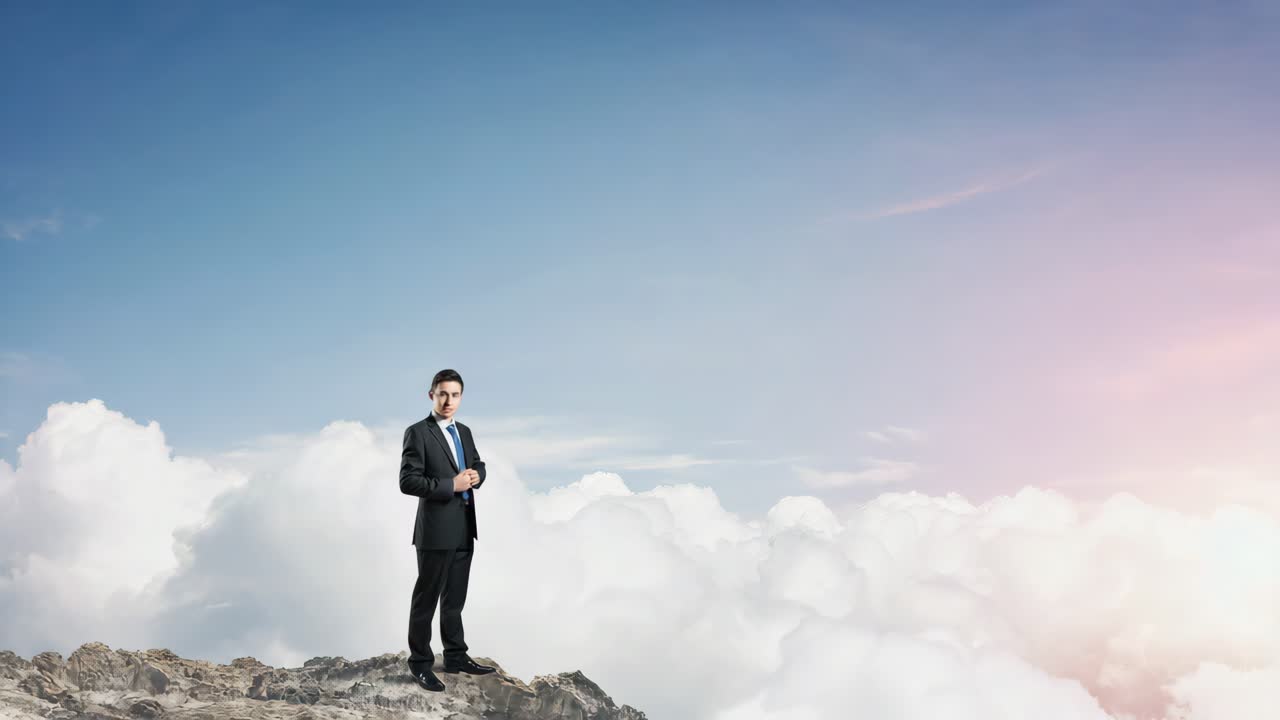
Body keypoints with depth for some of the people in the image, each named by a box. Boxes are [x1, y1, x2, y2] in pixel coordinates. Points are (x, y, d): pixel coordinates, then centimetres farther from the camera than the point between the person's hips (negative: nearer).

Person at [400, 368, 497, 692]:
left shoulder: (464, 432, 11)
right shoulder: (417, 433, -11)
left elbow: (478, 465, 22)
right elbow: (408, 482, -17)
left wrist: (476, 476, -2)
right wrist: (451, 485, -22)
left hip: (464, 529, 7)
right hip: (436, 530, -7)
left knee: (455, 598, 17)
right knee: (427, 599, 4)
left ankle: (456, 656, 27)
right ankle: (420, 663, 14)